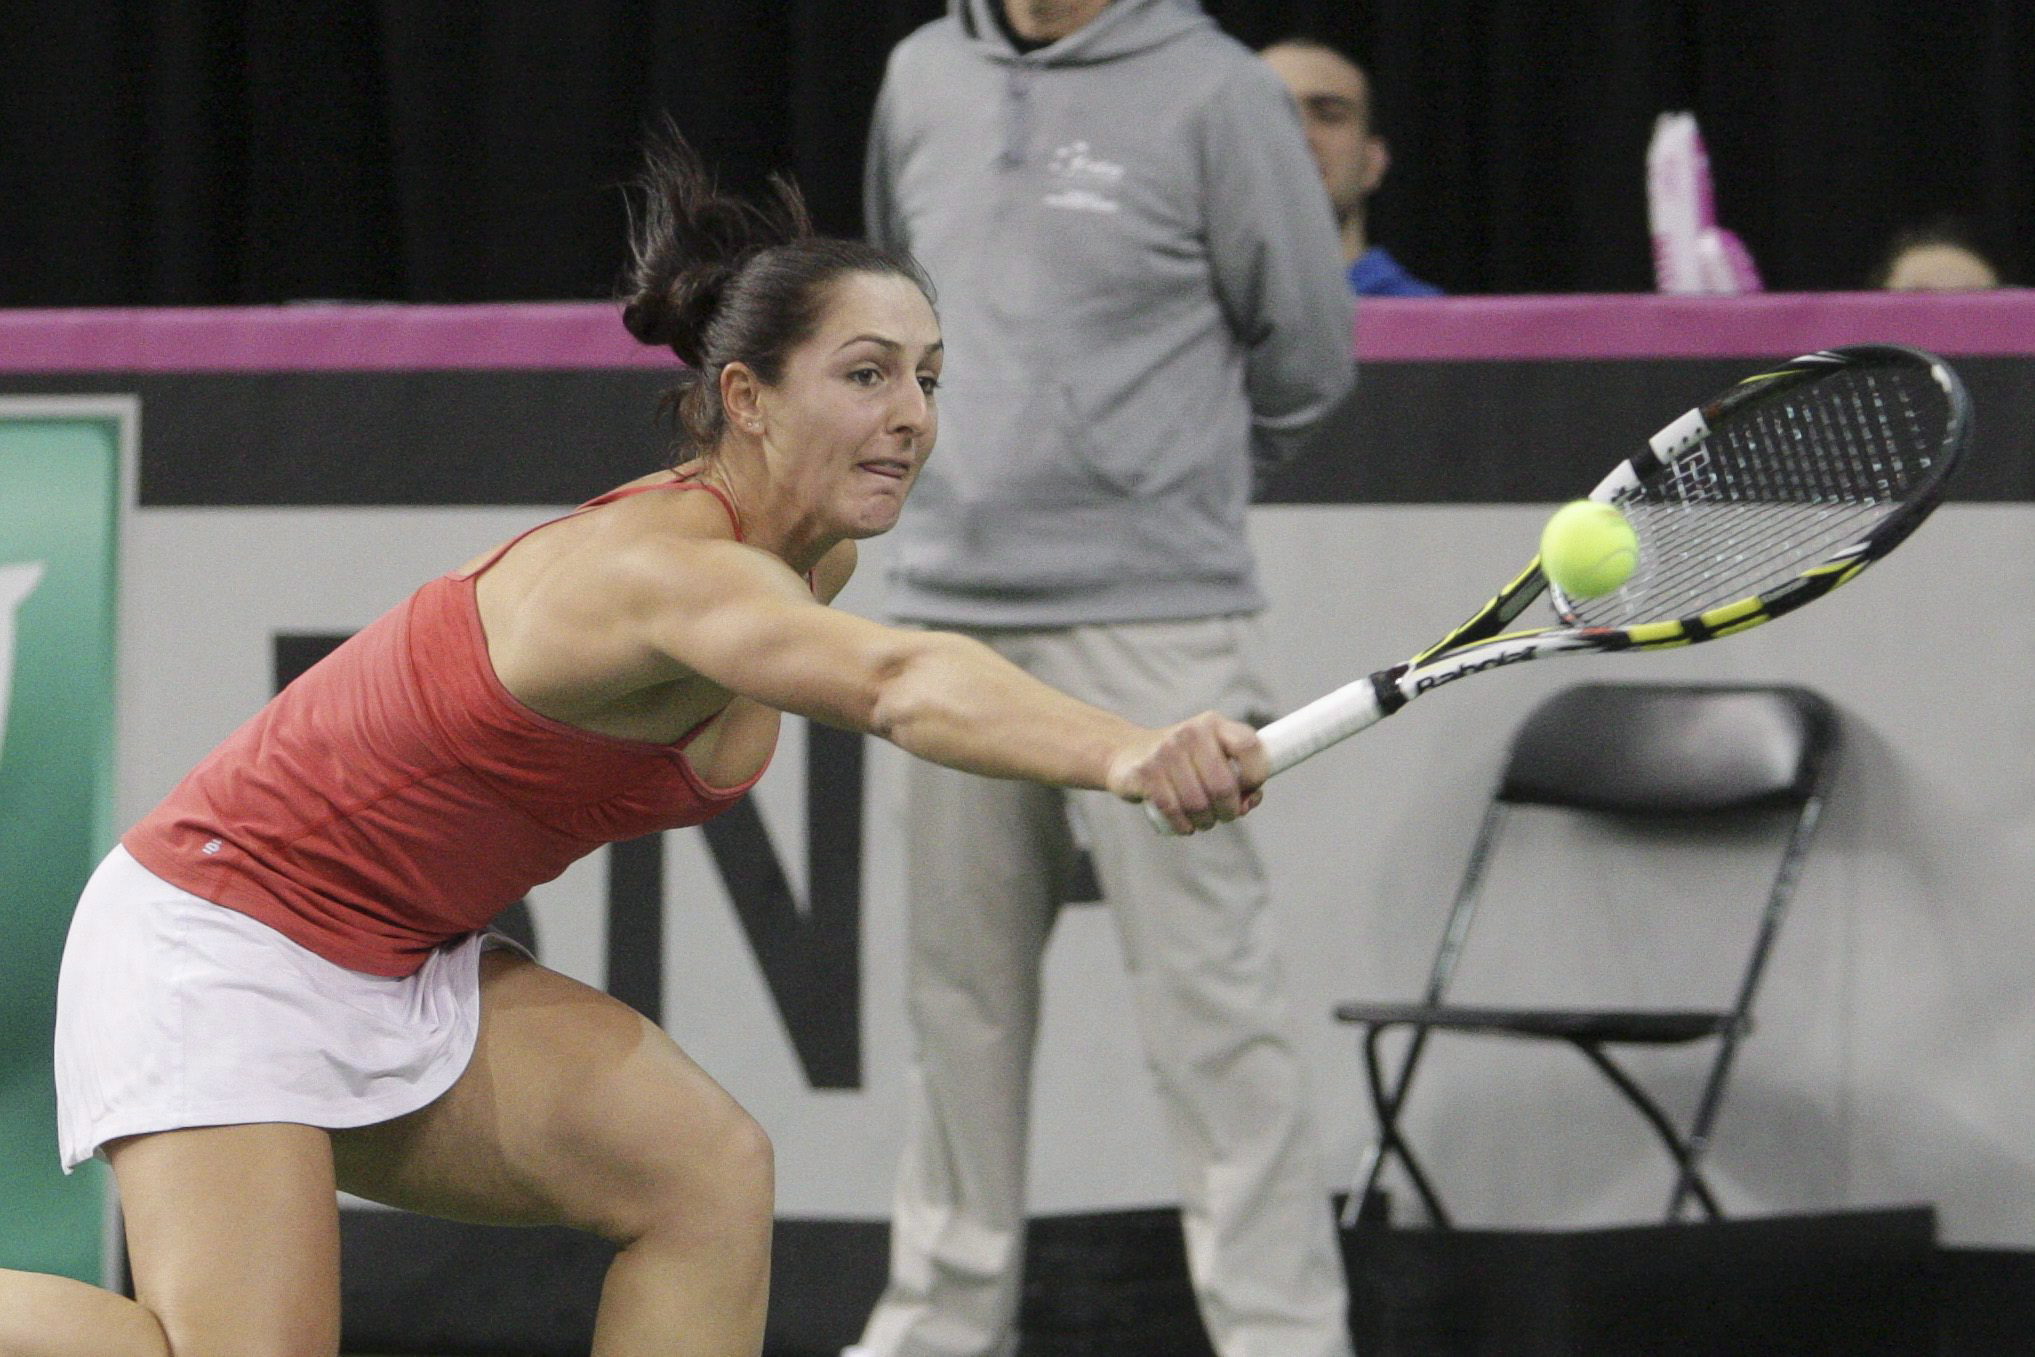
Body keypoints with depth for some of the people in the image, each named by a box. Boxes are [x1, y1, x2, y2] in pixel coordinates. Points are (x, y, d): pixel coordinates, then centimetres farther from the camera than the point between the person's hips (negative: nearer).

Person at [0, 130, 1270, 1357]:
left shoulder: (810, 558, -4)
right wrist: (1123, 754, -68)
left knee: (709, 1172, -9)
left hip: (402, 969, 9)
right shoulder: (669, 568, -32)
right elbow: (899, 680, -53)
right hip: (220, 949, -9)